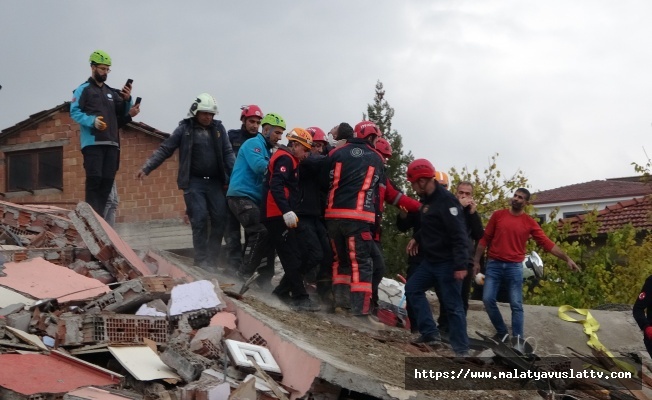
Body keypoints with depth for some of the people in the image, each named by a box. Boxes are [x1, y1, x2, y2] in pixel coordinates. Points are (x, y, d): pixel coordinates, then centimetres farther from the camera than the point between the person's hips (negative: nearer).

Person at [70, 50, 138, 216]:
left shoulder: (111, 92, 23)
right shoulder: (84, 89, 5)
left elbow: (122, 115, 24)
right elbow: (74, 112, -5)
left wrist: (127, 100, 4)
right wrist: (92, 121, -21)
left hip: (111, 143, 6)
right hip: (92, 142, -6)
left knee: (107, 181, 2)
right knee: (94, 180, -12)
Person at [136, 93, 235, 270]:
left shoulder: (218, 128, 9)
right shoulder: (185, 129, 0)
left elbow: (228, 153, 6)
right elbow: (165, 149, -1)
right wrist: (146, 168, -9)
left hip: (215, 182, 3)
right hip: (194, 182, -3)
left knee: (220, 219, -1)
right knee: (200, 219, -11)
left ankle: (211, 260, 9)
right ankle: (202, 262, -4)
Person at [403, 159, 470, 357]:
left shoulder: (446, 200, -20)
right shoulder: (428, 199, 10)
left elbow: (459, 235, -25)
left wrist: (461, 265, -29)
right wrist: (417, 238, 10)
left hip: (447, 263, -10)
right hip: (430, 260, 10)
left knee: (452, 305, -4)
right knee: (413, 289, 12)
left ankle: (461, 349, 3)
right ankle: (430, 333, 11)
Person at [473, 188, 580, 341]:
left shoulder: (530, 223, 2)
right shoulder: (498, 215, 4)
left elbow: (547, 243, -1)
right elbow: (485, 239, 7)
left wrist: (567, 259, -8)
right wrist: (476, 261, 4)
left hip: (515, 267, -1)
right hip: (494, 264, 1)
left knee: (516, 305, -2)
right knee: (488, 299, -4)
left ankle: (518, 339, 3)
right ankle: (501, 332, 14)